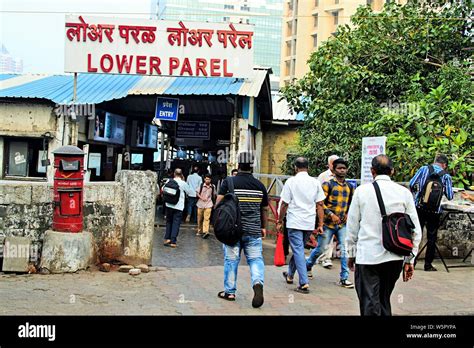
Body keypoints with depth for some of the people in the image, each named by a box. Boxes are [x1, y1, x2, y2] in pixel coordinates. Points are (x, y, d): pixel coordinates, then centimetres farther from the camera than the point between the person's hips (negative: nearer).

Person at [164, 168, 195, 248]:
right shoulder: (183, 183, -8)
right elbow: (190, 192, 5)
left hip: (169, 205, 3)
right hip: (179, 206, -3)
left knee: (169, 222, 17)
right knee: (176, 224, 0)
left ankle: (167, 239, 16)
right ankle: (173, 241, -3)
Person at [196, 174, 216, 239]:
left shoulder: (213, 187, 2)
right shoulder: (201, 185, -1)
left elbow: (214, 195, 12)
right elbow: (197, 193, 3)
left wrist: (213, 203, 12)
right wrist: (201, 198, -12)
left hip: (208, 205, -1)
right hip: (200, 204, 1)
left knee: (207, 218, -13)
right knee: (200, 218, 9)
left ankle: (206, 232, -21)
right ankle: (200, 231, 25)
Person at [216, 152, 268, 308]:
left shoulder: (229, 182, -4)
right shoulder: (260, 185, 4)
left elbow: (218, 203, -9)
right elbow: (265, 209, 12)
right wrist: (263, 227, 23)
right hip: (253, 230, 1)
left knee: (231, 260, 9)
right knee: (255, 258, 6)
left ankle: (230, 291, 18)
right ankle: (258, 283, -18)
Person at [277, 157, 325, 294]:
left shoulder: (291, 181, -5)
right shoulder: (315, 182, 5)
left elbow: (284, 204, -5)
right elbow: (320, 204, 4)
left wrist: (280, 221, 4)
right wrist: (320, 224, 8)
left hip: (294, 223, -4)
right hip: (310, 223, 5)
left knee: (298, 251, -3)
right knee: (298, 249, 20)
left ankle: (304, 283, -11)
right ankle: (290, 275, 36)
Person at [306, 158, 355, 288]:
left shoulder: (349, 187, 11)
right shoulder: (328, 184, -5)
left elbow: (351, 203, 25)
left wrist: (347, 214, 6)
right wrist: (331, 215, -18)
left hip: (342, 224, 4)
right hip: (328, 223, -4)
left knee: (345, 250, -4)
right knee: (321, 248, 5)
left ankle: (344, 278, 4)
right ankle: (308, 265, 32)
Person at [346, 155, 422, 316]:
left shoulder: (361, 191, -2)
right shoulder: (404, 193, 3)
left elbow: (352, 226, 3)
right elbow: (415, 230, 4)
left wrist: (351, 253, 14)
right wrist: (409, 260, 11)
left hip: (367, 257, -3)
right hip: (395, 257, 3)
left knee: (370, 304, -2)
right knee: (384, 300, 19)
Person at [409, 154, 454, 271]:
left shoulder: (424, 169, 2)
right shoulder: (446, 176, 1)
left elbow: (412, 184, -1)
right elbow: (450, 196, 1)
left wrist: (415, 193, 19)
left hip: (419, 206, 1)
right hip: (435, 210, -1)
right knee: (432, 237, 9)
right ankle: (428, 265, 12)